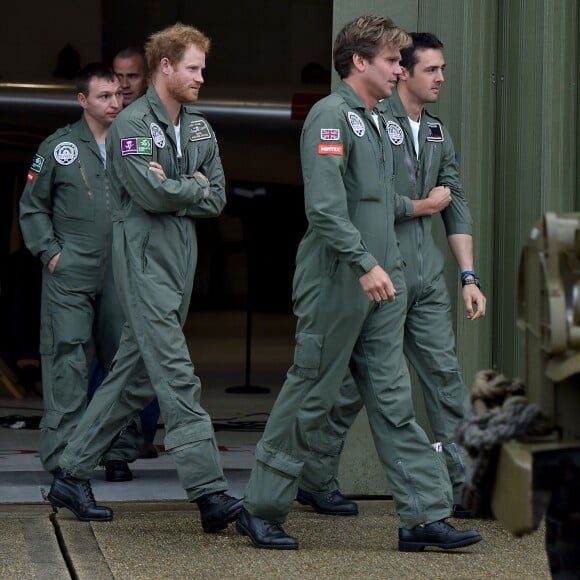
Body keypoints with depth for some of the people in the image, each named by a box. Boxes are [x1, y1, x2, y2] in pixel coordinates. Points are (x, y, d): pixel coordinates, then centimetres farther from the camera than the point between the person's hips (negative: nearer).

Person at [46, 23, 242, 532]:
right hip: (145, 258, -8)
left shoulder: (200, 128, 15)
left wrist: (173, 193, -7)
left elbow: (217, 200, 10)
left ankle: (72, 476, 19)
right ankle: (212, 496, -16)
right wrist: (196, 187, -3)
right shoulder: (132, 124, -8)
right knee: (177, 378, -12)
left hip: (182, 256, 8)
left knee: (133, 378, 10)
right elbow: (152, 193, -19)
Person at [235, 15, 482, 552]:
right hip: (338, 285, -9)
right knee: (310, 398, 0)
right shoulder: (331, 115, -12)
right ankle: (260, 510, 12)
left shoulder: (374, 121, 17)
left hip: (381, 287, 9)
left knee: (394, 401, 5)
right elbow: (324, 206, -22)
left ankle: (425, 516, 4)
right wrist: (365, 264, -26)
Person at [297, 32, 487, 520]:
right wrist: (425, 206, -4)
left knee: (446, 375, 3)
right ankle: (316, 480, 13)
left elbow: (457, 206, 13)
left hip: (427, 278, 7)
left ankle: (463, 485, 7)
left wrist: (469, 276, 6)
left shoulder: (439, 134, 15)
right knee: (353, 382, 0)